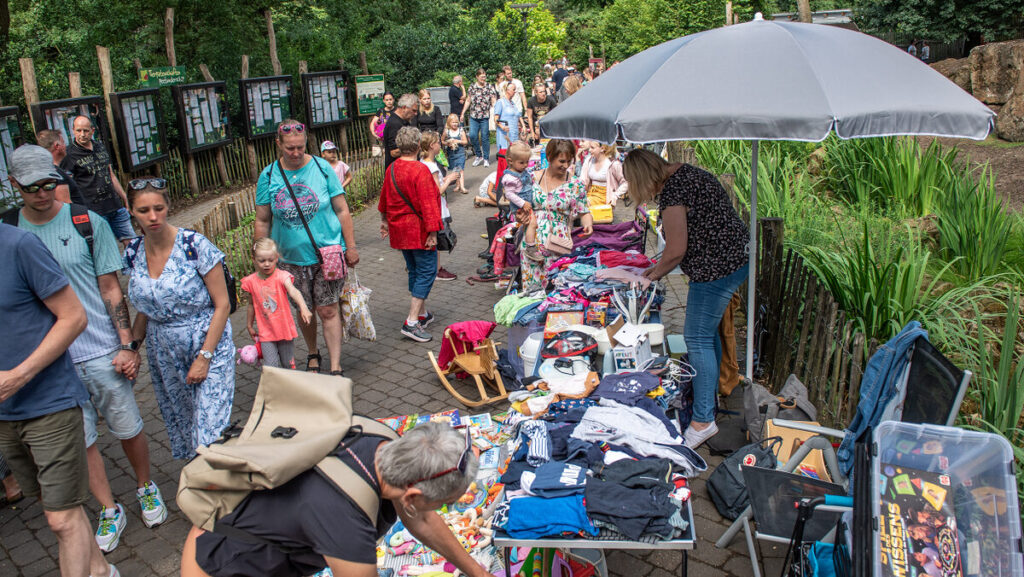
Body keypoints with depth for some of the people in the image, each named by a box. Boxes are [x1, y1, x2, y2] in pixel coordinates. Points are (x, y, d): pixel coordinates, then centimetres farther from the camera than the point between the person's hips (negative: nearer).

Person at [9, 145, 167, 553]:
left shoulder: (89, 224, -4)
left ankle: (146, 488, 35)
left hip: (102, 353, -1)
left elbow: (111, 290, -2)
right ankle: (109, 510, 29)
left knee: (128, 429, 10)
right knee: (81, 441, 12)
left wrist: (128, 346, -8)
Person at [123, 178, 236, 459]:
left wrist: (204, 357, -15)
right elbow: (144, 310, 14)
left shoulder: (195, 245, -14)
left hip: (207, 344, -5)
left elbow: (222, 305, -12)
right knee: (180, 427, 11)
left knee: (211, 431, -9)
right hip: (162, 352, 5)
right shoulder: (133, 253, 1)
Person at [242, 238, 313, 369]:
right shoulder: (251, 281, -4)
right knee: (270, 366, -4)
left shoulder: (281, 276, -13)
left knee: (288, 364, 13)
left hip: (285, 328, -1)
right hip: (266, 332, 1)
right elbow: (251, 305, 10)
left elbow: (293, 291, -31)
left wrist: (304, 308, -48)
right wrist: (249, 326, 18)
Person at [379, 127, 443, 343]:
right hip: (419, 230, -8)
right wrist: (432, 232, -19)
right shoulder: (420, 170, -19)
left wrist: (384, 220, 30)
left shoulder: (391, 169, 4)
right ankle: (412, 322, -8)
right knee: (426, 273, -2)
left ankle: (422, 313, 31)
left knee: (415, 271, 19)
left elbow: (384, 197, 17)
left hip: (399, 228, 8)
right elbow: (428, 203, -21)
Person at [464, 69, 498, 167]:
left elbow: (494, 102, 0)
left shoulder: (490, 87, 3)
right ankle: (478, 156, 11)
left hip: (485, 116, -2)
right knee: (472, 135, -8)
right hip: (473, 116, 2)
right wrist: (463, 113, 14)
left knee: (485, 137, 0)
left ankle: (486, 158, 13)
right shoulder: (472, 87, 8)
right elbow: (468, 101, 17)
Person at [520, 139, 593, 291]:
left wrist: (588, 224, -11)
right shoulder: (533, 178, 10)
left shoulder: (575, 185, 6)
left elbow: (584, 212, 9)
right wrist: (519, 215, -2)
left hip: (559, 238, -1)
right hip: (532, 234, 1)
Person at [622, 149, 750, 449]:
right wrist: (660, 267, 19)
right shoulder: (686, 171, 13)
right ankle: (711, 393, 38)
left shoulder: (671, 192, -19)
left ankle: (703, 420, 0)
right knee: (707, 331, 22)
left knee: (698, 339, -5)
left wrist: (656, 273, 1)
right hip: (735, 256, 11)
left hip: (716, 268, -11)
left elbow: (676, 250, -18)